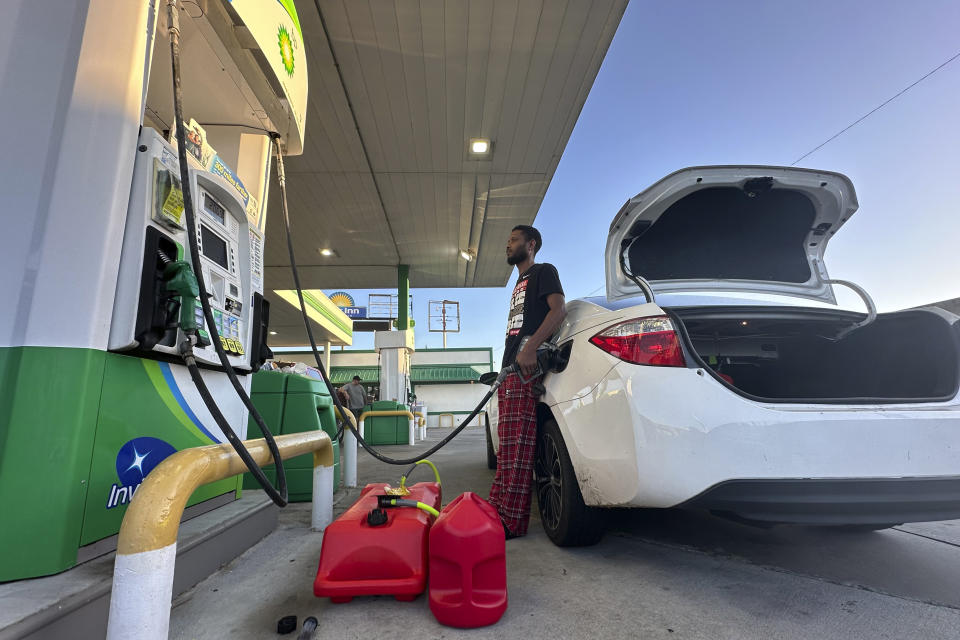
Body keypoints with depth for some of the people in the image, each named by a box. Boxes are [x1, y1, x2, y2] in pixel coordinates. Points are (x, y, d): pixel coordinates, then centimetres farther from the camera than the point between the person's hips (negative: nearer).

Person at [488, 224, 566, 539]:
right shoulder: (519, 284, 30)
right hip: (510, 371, 10)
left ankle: (512, 521, -7)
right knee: (507, 447, 11)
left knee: (517, 447, -11)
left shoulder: (544, 271, 4)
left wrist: (530, 347, -26)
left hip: (526, 371, -10)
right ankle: (498, 510, 18)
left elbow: (559, 309, -13)